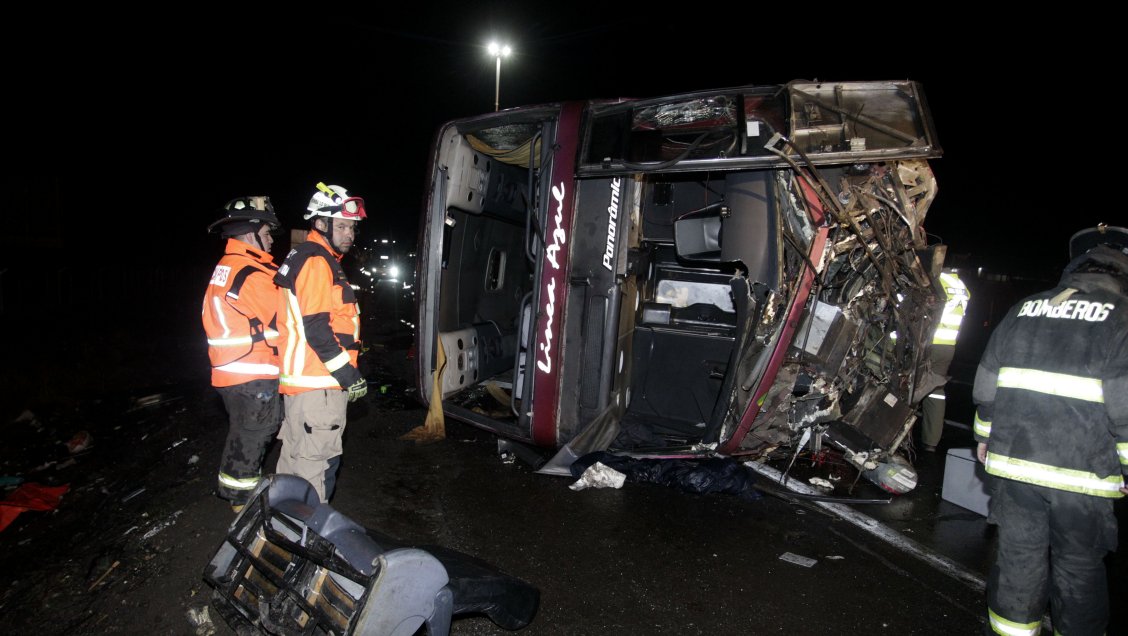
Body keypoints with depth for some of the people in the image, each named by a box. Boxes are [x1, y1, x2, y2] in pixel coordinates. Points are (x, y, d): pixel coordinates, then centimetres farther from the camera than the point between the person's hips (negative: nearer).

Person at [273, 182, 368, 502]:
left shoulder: (304, 258, 19)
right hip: (318, 383, -11)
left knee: (296, 457, 20)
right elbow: (316, 327, -22)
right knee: (316, 462, -4)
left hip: (301, 380, 11)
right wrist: (349, 374, -19)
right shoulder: (316, 262, -14)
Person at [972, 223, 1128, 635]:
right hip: (1082, 476, -3)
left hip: (1012, 462, 4)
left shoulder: (1024, 310, 8)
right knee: (1079, 569, 12)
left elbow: (986, 384, 11)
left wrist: (985, 435, 21)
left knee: (1018, 556, 14)